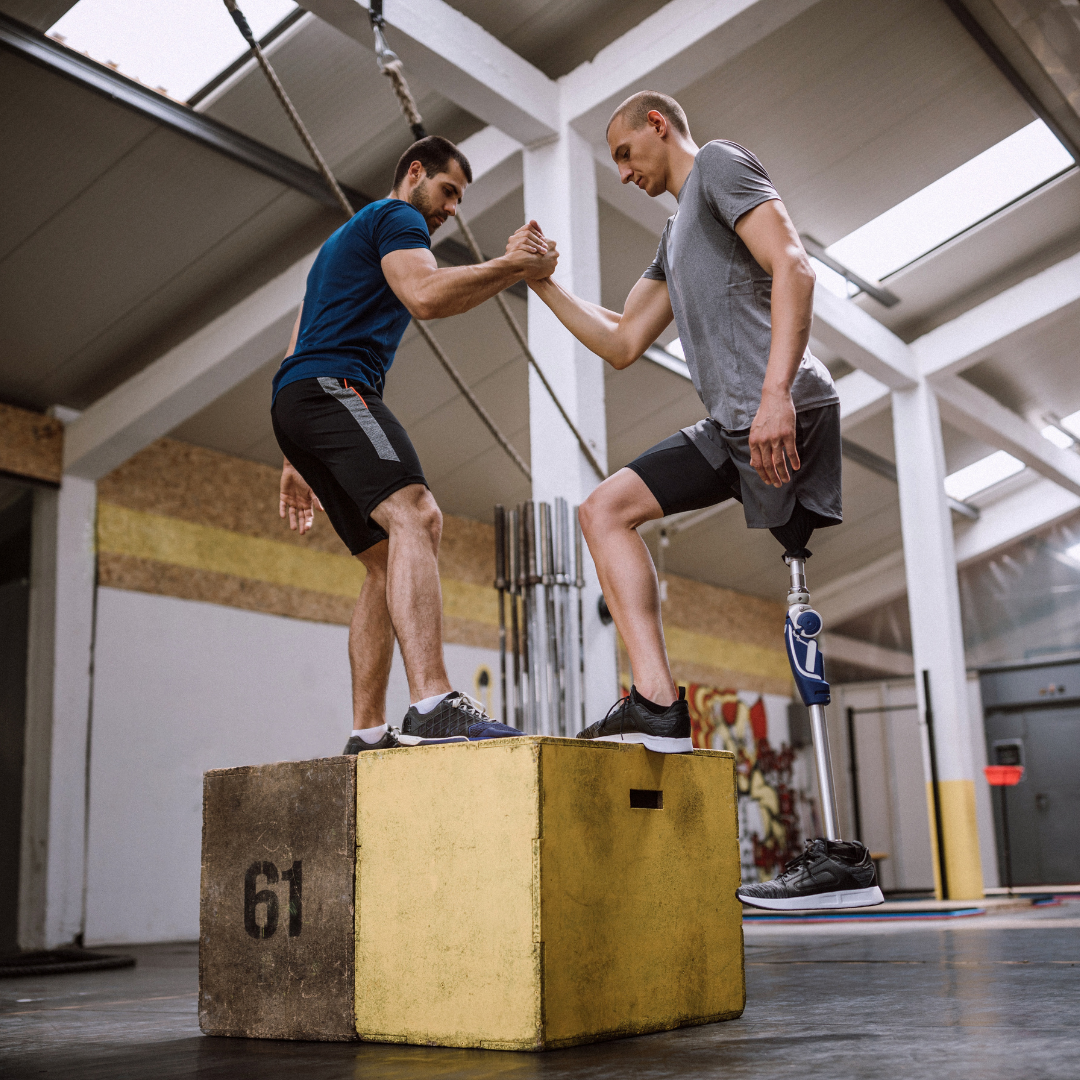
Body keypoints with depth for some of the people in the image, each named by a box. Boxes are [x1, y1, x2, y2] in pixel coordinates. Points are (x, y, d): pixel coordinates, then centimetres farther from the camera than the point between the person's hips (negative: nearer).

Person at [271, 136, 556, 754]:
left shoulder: (347, 238, 37)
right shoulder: (397, 217, 6)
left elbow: (298, 354, 33)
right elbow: (425, 295, -16)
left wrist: (297, 462, 29)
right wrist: (511, 267, -5)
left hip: (297, 402, 10)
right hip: (331, 385, -10)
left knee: (388, 561, 3)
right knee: (416, 515, -28)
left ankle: (368, 734, -3)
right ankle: (433, 705, -44)